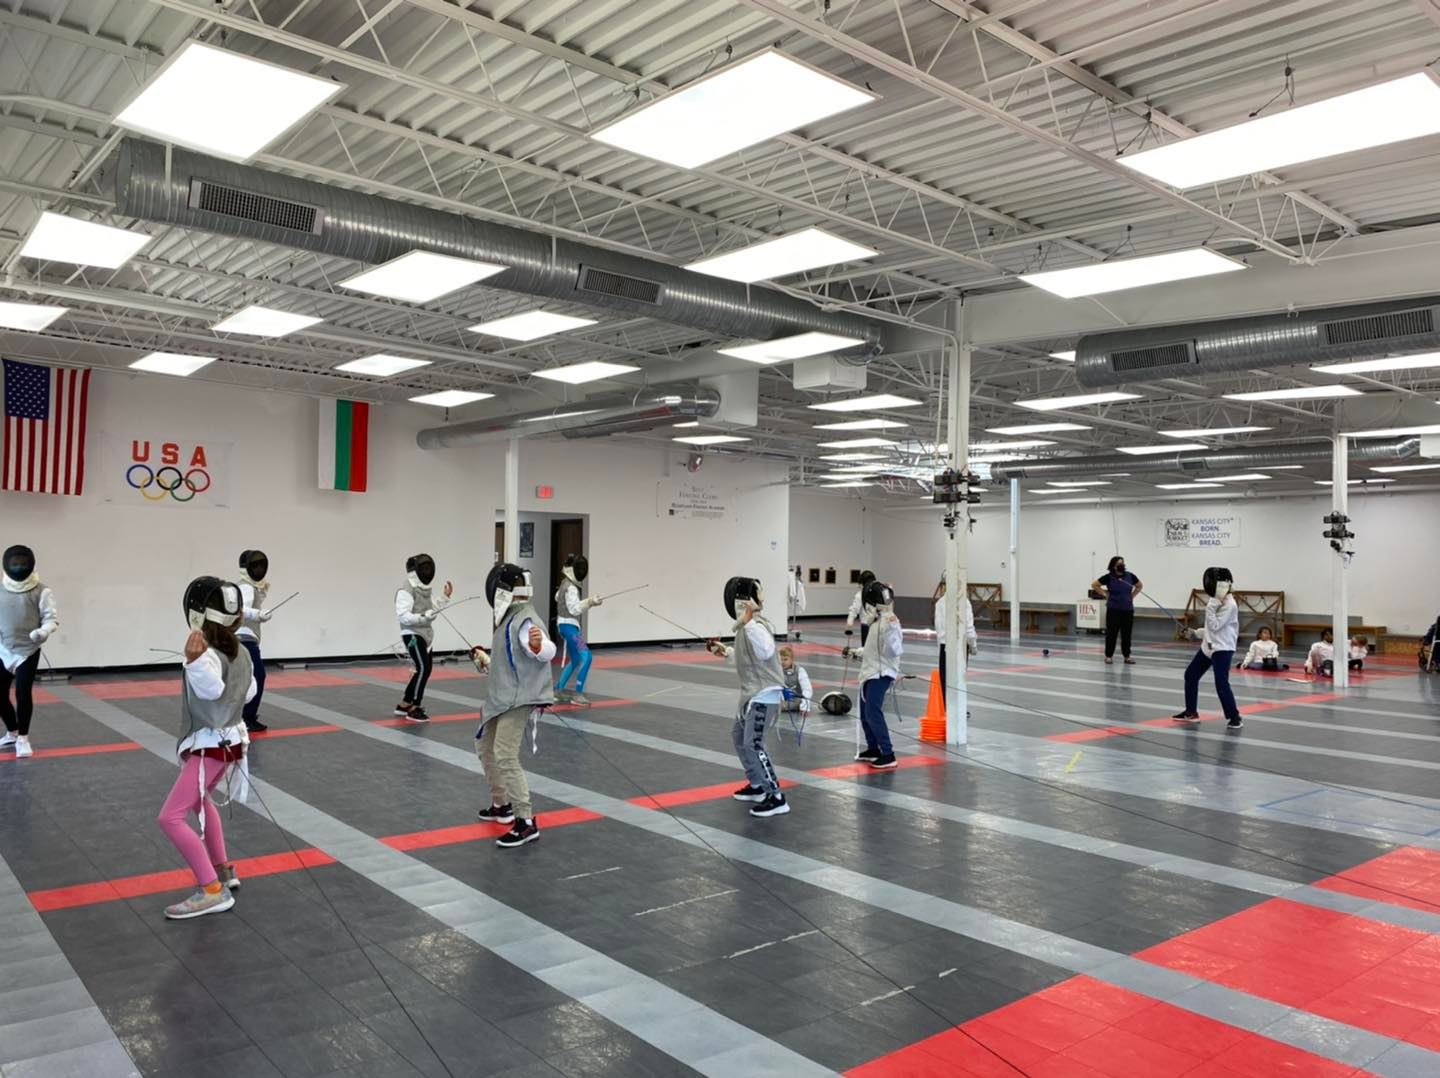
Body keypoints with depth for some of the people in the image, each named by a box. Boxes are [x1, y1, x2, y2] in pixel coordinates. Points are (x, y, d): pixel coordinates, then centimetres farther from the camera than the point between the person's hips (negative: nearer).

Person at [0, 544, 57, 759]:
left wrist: (43, 631, -30)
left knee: (23, 694, -12)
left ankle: (23, 738, 2)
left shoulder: (41, 591, -8)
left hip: (28, 652, -4)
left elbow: (52, 618, -11)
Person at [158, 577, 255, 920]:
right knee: (198, 801, 31)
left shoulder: (207, 654, -22)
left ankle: (213, 891, -13)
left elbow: (211, 688, -40)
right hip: (228, 742, 10)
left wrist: (195, 661, -56)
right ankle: (223, 870, 35)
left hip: (209, 747, -10)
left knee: (171, 818, -11)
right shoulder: (239, 650, 4)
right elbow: (248, 692, 17)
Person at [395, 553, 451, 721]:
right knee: (423, 669, -17)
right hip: (412, 635, -9)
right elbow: (403, 616, -23)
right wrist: (423, 616, -33)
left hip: (425, 634, 9)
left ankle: (403, 705, 23)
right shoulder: (406, 591, -17)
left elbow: (431, 611, 16)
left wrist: (444, 597, 10)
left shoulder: (425, 589, 10)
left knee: (424, 670, 11)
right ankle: (414, 709, -10)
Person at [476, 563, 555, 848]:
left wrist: (539, 644, -58)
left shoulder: (525, 620, -19)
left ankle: (527, 823, -15)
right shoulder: (512, 617, 11)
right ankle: (501, 805, 37)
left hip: (518, 701, -11)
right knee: (485, 748, 22)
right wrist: (488, 661, 39)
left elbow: (547, 653, -36)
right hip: (502, 697, 11)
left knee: (505, 758, -18)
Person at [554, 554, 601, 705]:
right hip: (569, 625, -10)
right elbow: (574, 609, -26)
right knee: (586, 657, -20)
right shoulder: (571, 587, -19)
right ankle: (577, 695, -22)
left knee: (575, 661, 19)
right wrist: (589, 602, -37)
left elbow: (558, 597, 29)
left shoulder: (565, 583, 10)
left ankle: (558, 689, 29)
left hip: (565, 624, 10)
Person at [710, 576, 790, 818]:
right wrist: (726, 652, 25)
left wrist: (748, 622, -43)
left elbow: (765, 653, -41)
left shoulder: (756, 626, -21)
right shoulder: (746, 626, 9)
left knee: (753, 744, -14)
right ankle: (757, 786, 34)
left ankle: (777, 798, -11)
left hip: (764, 694, -11)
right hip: (752, 692, 11)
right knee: (738, 736, 22)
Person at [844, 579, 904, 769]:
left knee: (873, 713, -18)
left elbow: (894, 651, -28)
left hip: (881, 674, -10)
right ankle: (873, 749, 34)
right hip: (870, 672, 10)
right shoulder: (878, 620, 9)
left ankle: (888, 755, -16)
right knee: (865, 714, 19)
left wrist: (891, 629, -38)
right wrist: (858, 652, 28)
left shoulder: (890, 622, -19)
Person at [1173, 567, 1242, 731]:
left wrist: (1209, 608, -22)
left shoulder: (1229, 605, -17)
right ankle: (1191, 712, 23)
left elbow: (1215, 627, -21)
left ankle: (1235, 717, -3)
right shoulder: (1217, 601, 11)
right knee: (1190, 675, 12)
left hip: (1222, 649, -10)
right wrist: (1196, 633, 13)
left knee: (1221, 684, -15)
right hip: (1208, 646, 10)